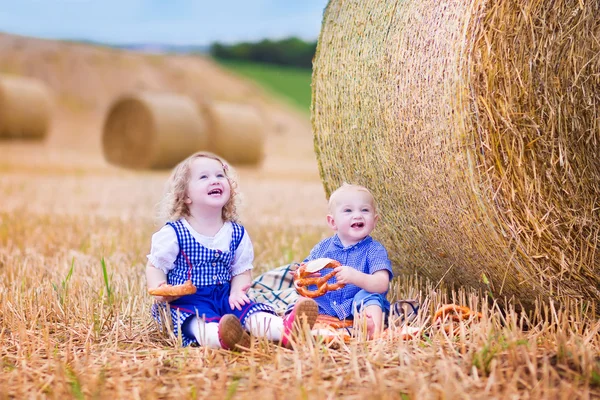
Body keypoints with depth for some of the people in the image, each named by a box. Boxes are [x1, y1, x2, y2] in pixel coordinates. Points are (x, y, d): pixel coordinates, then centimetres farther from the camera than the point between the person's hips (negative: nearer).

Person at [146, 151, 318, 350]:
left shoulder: (237, 234, 7)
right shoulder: (173, 233, -5)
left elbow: (242, 270, 12)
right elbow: (154, 267, 2)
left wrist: (237, 292, -10)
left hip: (224, 296, 5)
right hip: (186, 300, -5)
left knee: (250, 311, -24)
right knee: (202, 320, -37)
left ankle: (286, 329, -51)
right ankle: (221, 338, -69)